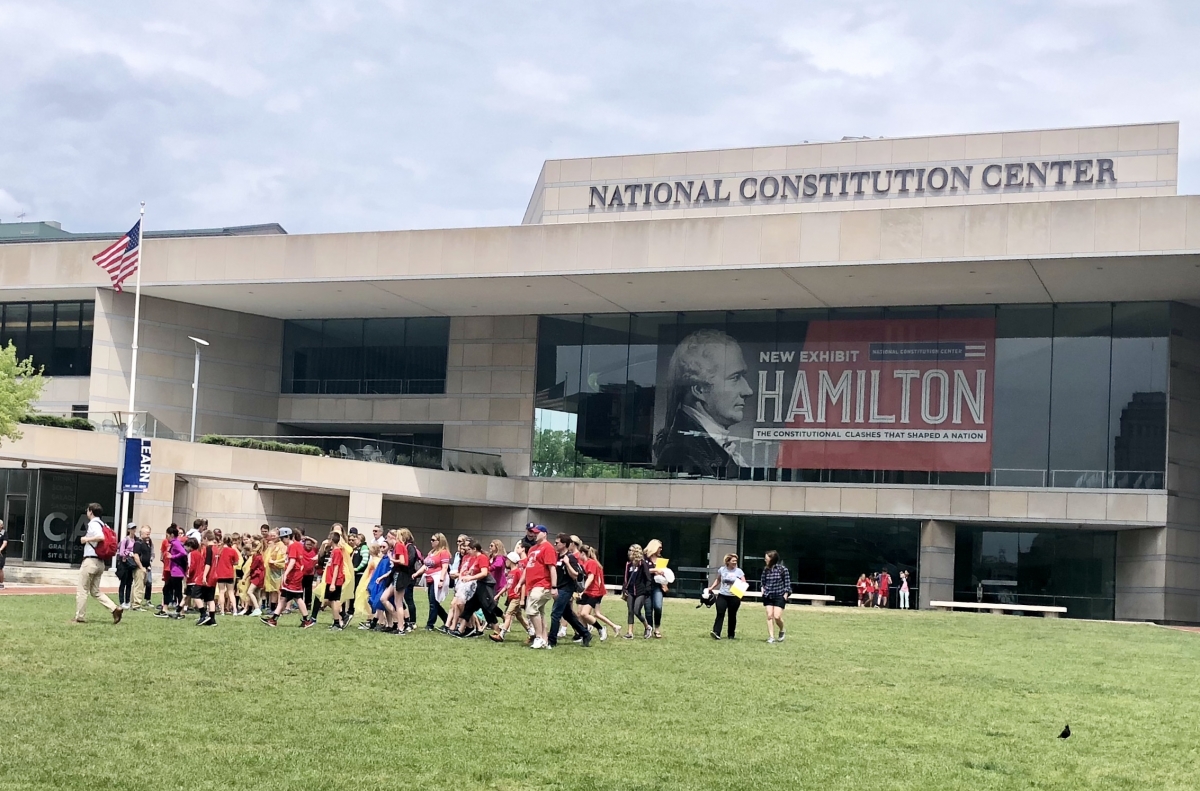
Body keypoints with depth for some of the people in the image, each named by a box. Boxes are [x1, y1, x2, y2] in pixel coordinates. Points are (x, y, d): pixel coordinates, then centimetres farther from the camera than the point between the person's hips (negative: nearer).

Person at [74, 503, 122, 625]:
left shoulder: (93, 524, -12)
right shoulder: (102, 524, 15)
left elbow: (101, 537, -30)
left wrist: (86, 539, -16)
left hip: (90, 561, -9)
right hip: (99, 562, 9)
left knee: (82, 590, 0)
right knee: (95, 591, 12)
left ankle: (80, 618, 3)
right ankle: (114, 609, -1)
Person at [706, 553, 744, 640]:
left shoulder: (738, 571, 0)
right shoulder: (722, 570, 5)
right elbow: (718, 580, 22)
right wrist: (712, 587, 12)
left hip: (734, 597, -1)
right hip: (722, 596, 1)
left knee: (732, 616, 6)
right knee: (720, 614, -12)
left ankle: (731, 635, 18)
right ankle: (716, 633, -20)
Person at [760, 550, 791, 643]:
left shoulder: (783, 569, -8)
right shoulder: (766, 569, 4)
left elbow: (787, 583, -3)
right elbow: (763, 581, 18)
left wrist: (785, 594, -8)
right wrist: (762, 588, 1)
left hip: (779, 596, -4)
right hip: (768, 596, 4)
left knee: (777, 617, -10)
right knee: (769, 616, -2)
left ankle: (781, 631, 19)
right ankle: (771, 637, 3)